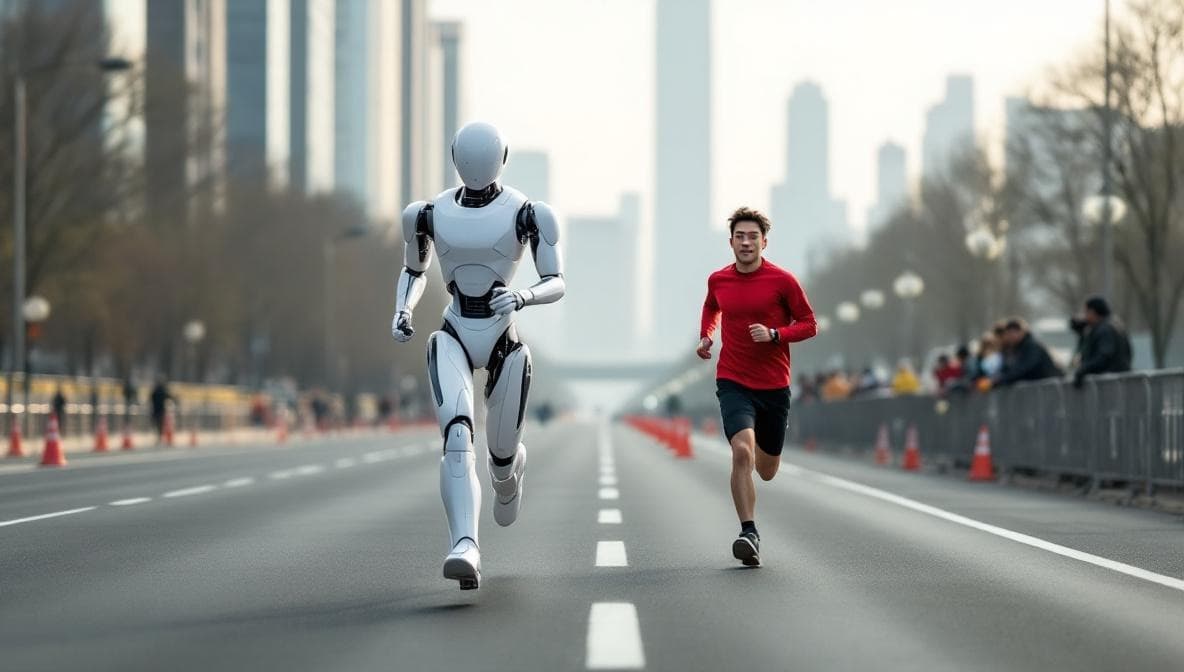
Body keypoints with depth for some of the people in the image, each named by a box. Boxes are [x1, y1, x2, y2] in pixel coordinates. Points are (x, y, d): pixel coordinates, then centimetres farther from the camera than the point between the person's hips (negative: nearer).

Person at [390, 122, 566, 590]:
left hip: (504, 345, 0)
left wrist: (522, 298, -30)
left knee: (502, 455, 13)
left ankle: (510, 472, 55)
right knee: (457, 433, -26)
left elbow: (557, 284, -8)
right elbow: (414, 271, 18)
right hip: (452, 341, 0)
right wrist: (402, 311, -2)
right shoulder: (428, 215, 1)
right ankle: (466, 547, -36)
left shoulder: (526, 214, -7)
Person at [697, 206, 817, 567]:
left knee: (766, 471, 13)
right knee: (742, 451, -25)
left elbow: (809, 324, -1)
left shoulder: (783, 280, -6)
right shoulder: (718, 280, 3)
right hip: (733, 383, 0)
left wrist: (774, 334, -17)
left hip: (774, 386, 0)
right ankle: (749, 534, -24)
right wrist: (705, 336, 9)